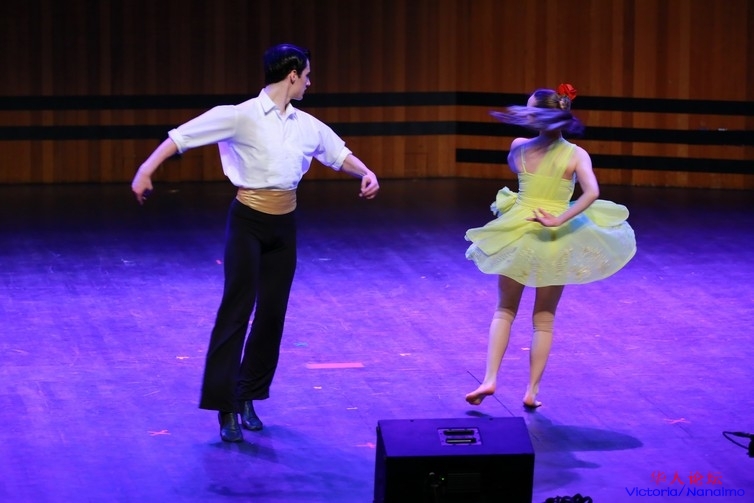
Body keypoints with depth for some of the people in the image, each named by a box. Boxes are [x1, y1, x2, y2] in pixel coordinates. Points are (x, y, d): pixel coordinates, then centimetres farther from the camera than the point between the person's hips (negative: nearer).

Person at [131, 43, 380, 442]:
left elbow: (338, 152, 22)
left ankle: (248, 398, 20)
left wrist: (366, 173, 2)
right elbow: (183, 136, -14)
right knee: (237, 309, -8)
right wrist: (146, 170, -25)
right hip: (248, 220, -6)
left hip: (284, 224, 6)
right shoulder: (241, 116, -12)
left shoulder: (307, 125, 6)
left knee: (273, 312, 8)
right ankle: (224, 407, -7)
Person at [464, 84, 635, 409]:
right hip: (557, 239, 0)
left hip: (517, 234, 0)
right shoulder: (576, 155, -10)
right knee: (544, 319, 12)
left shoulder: (519, 147, -6)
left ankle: (490, 379, 2)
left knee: (505, 310, 15)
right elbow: (591, 192, -25)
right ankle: (532, 391, 10)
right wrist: (560, 220, -22)